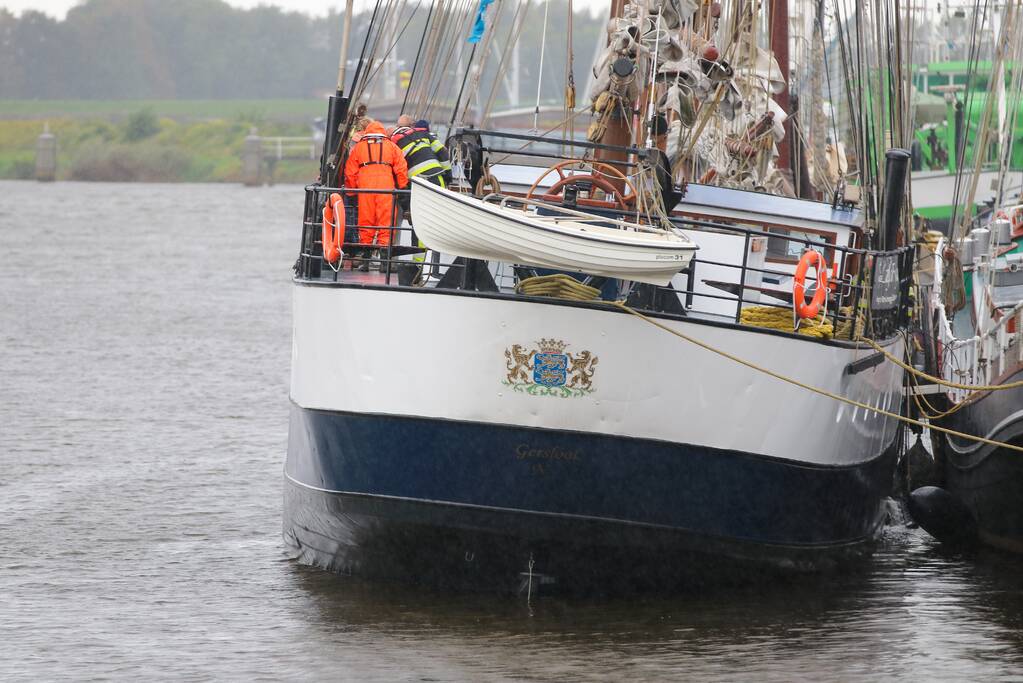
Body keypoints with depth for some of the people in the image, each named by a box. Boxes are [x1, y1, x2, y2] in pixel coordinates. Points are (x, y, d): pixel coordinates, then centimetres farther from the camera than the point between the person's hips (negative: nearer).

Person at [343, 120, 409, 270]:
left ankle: (365, 260, 3)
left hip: (364, 186, 1)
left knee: (365, 224, 4)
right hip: (386, 187, -1)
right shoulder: (391, 146, 16)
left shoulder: (358, 147, 17)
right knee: (386, 224, 0)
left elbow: (350, 172, 13)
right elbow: (401, 169, 8)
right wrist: (402, 189, 12)